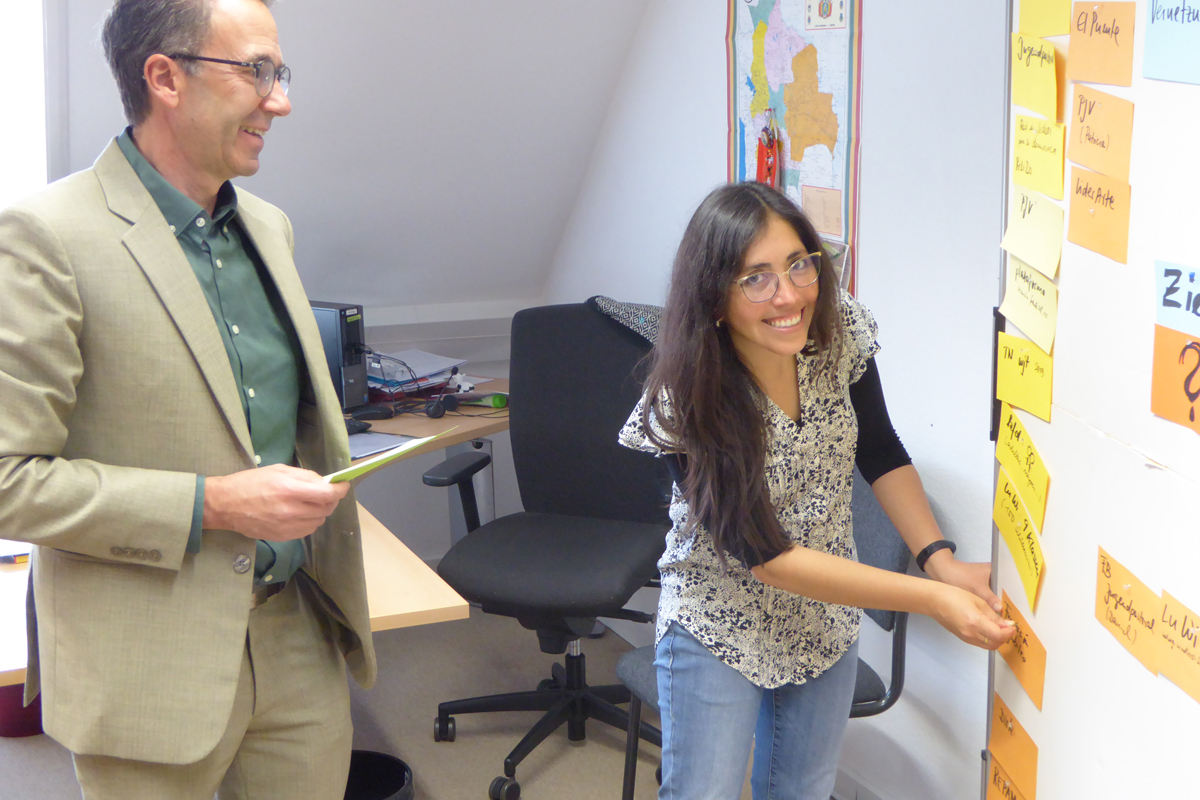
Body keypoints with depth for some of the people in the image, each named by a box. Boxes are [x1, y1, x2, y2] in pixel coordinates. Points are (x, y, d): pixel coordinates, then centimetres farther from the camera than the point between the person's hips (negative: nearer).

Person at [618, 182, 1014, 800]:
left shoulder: (839, 332, -16)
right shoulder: (687, 403, -29)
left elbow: (880, 454, 1)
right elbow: (766, 555, -28)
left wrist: (941, 560, -15)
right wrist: (933, 600, -33)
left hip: (827, 623, 5)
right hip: (720, 626, -4)